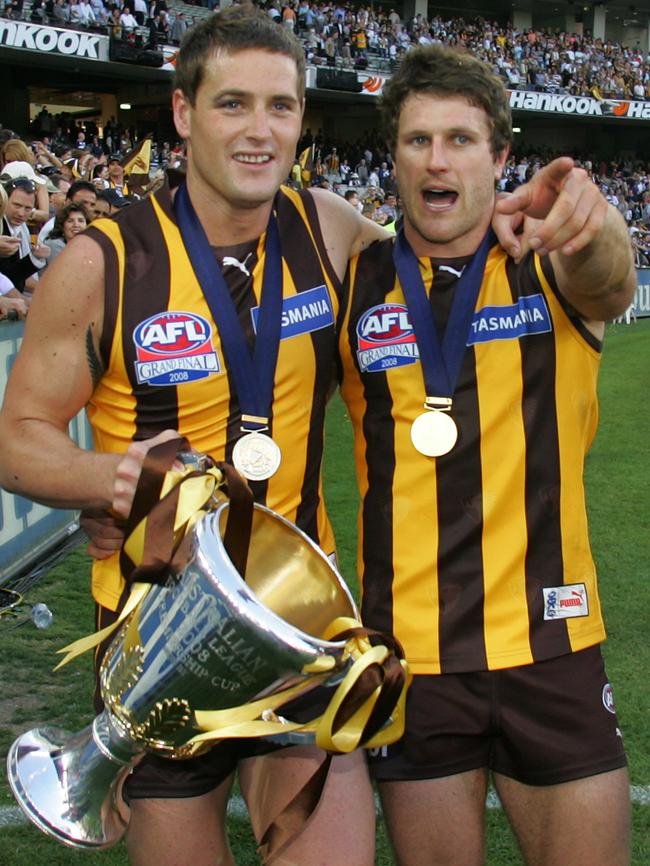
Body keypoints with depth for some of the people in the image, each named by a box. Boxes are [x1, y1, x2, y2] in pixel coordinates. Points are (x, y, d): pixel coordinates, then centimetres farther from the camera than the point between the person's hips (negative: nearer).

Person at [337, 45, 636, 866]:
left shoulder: (551, 268, -3)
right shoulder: (353, 283, 0)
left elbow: (610, 278, -25)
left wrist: (589, 217, -48)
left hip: (551, 645, 0)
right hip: (408, 653, 1)